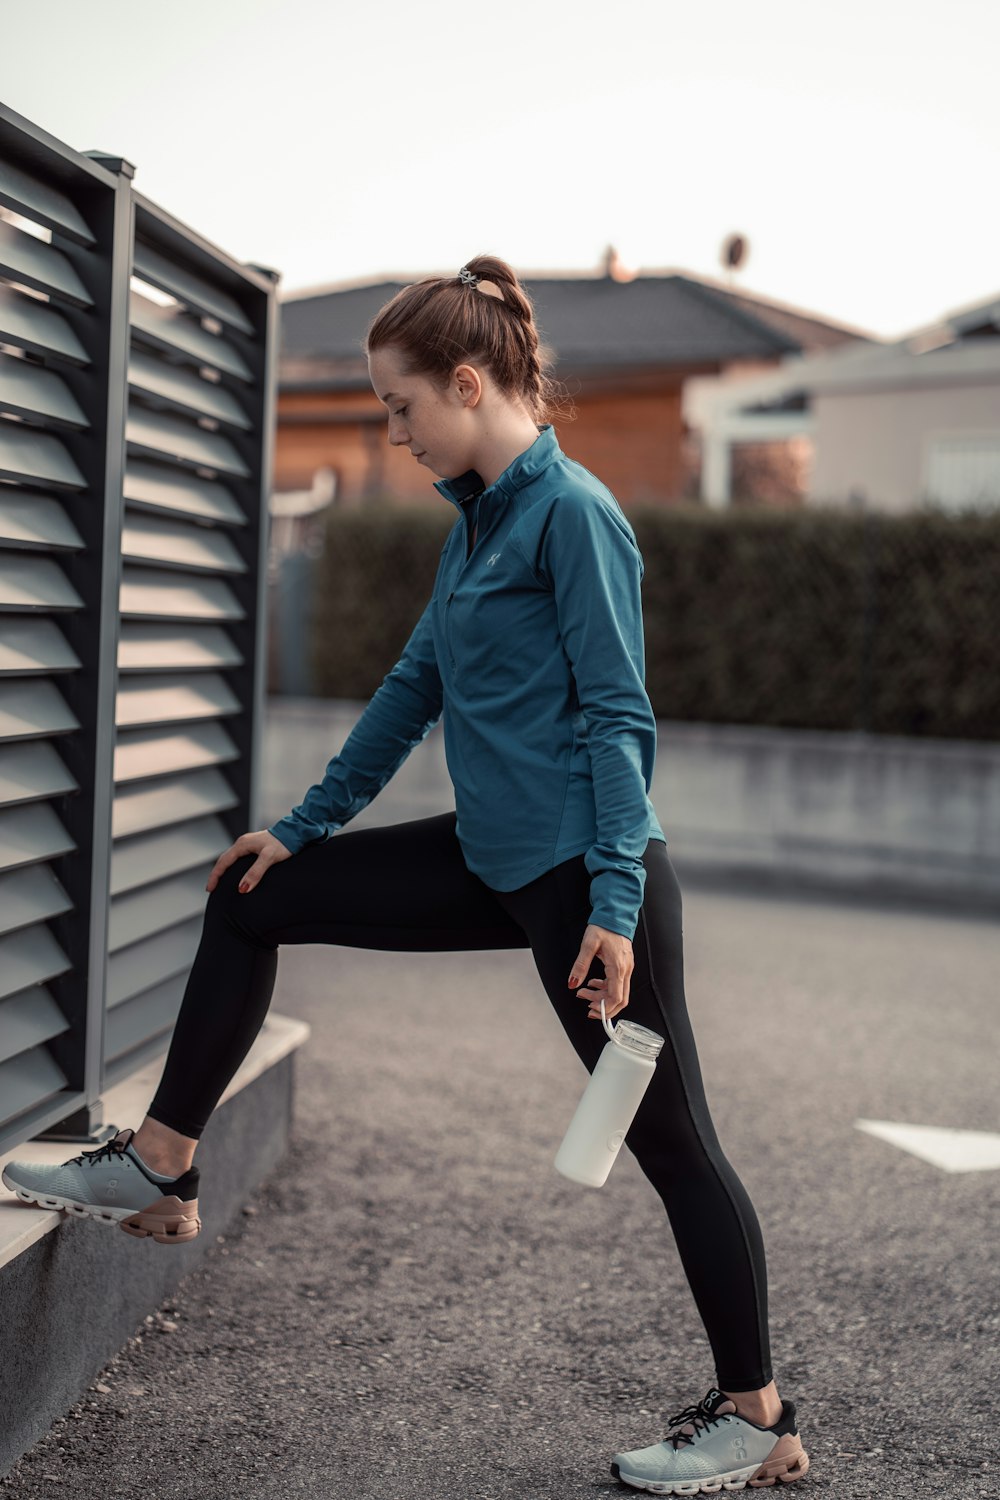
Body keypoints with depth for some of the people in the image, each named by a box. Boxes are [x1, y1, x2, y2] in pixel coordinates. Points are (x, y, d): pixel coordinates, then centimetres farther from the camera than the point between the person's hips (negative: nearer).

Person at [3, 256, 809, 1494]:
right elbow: (415, 688, 18)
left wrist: (616, 906, -21)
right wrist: (304, 826, 20)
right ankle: (158, 1172, 19)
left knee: (668, 1136, 2)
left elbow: (618, 716, -17)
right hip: (498, 858, 9)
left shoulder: (574, 513, -14)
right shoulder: (478, 519, 12)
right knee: (252, 900, 10)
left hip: (584, 870, -9)